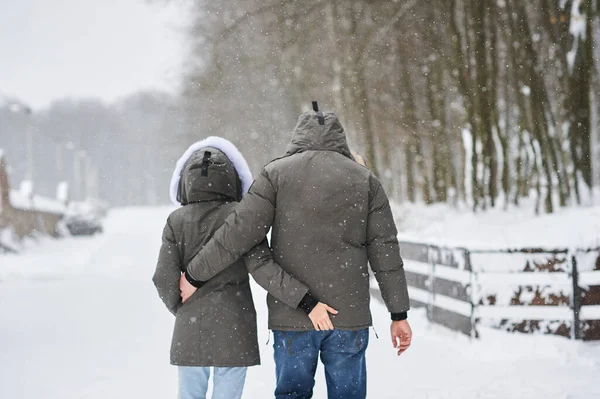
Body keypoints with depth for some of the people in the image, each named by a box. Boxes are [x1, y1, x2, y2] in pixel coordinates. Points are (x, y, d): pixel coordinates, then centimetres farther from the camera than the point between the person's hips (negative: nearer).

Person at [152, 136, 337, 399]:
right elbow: (262, 267, -17)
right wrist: (305, 300, -19)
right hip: (234, 330, -2)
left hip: (190, 332, 2)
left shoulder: (176, 222, 0)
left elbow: (165, 278, -4)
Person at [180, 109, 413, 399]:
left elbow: (239, 232, -6)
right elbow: (385, 250, 4)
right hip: (349, 313, 1)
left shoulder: (277, 173, 2)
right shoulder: (364, 179, 7)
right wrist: (399, 313, 7)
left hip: (292, 315, -1)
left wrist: (195, 274, 4)